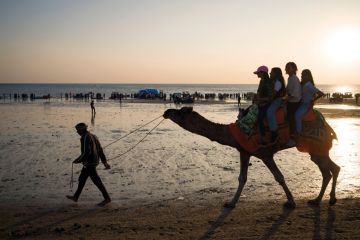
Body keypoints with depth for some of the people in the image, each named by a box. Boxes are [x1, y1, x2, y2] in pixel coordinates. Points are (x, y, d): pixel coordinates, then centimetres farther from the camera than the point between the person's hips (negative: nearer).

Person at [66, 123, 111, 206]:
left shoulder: (85, 138, -19)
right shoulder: (92, 136, 11)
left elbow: (86, 152, -26)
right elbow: (100, 150, 12)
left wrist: (78, 160, -13)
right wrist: (104, 161, 15)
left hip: (89, 163, -10)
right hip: (94, 161, 10)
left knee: (96, 181, -3)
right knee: (82, 179, 19)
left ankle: (107, 198, 3)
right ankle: (75, 197, 30)